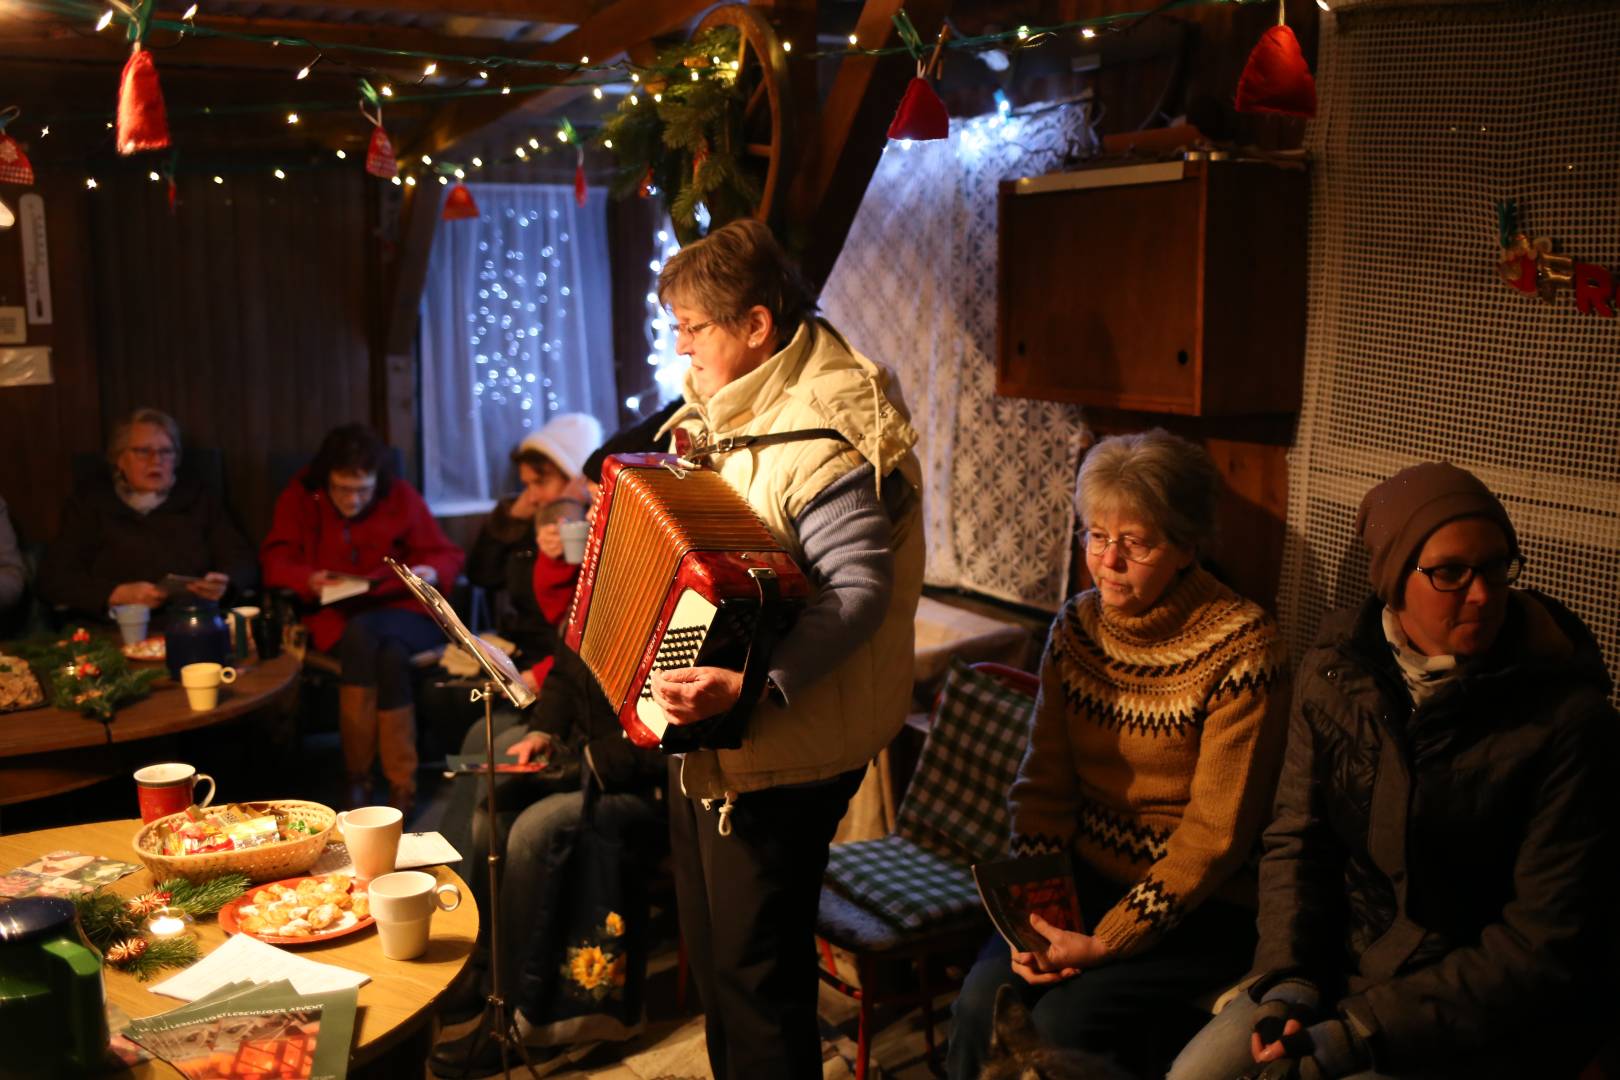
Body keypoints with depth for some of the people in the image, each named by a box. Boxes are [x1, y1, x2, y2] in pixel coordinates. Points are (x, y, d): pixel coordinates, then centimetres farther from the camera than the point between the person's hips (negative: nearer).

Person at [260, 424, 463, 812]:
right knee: (360, 637, -36)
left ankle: (402, 790, -30)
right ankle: (356, 778, -30)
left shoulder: (401, 497, 7)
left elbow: (448, 555, 9)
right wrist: (309, 580, -21)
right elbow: (276, 562, 1)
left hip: (401, 611, 0)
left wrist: (432, 572, -16)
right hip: (334, 617, 0)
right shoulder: (300, 499, 6)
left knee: (389, 648, -36)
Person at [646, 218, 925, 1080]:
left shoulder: (819, 442, -23)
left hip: (775, 759, -10)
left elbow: (859, 590, -34)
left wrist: (751, 686, -43)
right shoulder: (733, 414, 8)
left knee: (758, 974, 4)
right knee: (710, 951, 23)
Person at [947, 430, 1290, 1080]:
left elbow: (1216, 832, -15)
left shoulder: (1241, 647, -15)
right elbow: (1044, 783, 4)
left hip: (1202, 905, -4)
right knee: (983, 997, -17)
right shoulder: (1076, 627, 2)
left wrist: (1106, 942, -19)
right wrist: (1035, 910, -11)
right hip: (1087, 877, 5)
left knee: (1065, 1019, -23)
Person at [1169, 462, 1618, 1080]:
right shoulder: (1335, 666, -4)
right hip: (1347, 957, 4)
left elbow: (1543, 942, -17)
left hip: (1487, 1017, -4)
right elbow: (1297, 836, 3)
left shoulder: (1569, 717, -17)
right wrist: (1289, 981, -12)